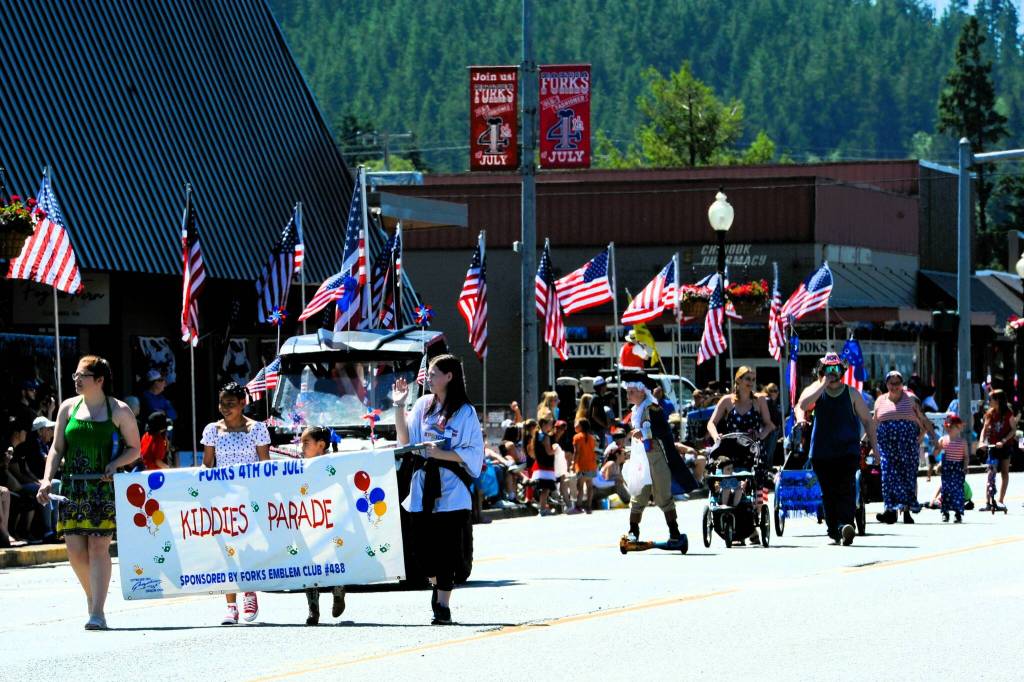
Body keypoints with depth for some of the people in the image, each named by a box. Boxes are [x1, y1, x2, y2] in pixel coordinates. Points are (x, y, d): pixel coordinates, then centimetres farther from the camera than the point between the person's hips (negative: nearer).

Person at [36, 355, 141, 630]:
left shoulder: (119, 411, 0)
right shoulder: (69, 407, 10)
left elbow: (135, 448, 6)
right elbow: (57, 448, 11)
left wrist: (115, 464, -13)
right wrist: (47, 479, -1)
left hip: (105, 487, -4)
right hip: (72, 487, 4)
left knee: (98, 546, -11)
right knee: (75, 548, 1)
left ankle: (97, 612, -11)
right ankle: (92, 595, 26)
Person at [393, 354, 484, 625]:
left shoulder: (465, 412, -3)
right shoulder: (424, 405, 11)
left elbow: (473, 455, -7)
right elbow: (405, 440, 10)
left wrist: (440, 453, -17)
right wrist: (399, 406, 4)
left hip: (451, 493, -4)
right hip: (423, 488, 5)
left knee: (445, 550, -5)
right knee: (424, 547, 5)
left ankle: (443, 605, 1)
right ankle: (437, 587, 31)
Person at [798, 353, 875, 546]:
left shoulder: (851, 394, 7)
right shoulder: (816, 391, 7)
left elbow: (866, 419, 12)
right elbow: (804, 404, -15)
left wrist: (873, 444, 6)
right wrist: (823, 384, -13)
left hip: (848, 451, -2)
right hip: (822, 453, 2)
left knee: (846, 489, -16)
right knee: (828, 493, 6)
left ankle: (845, 525, -29)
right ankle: (833, 531, 14)